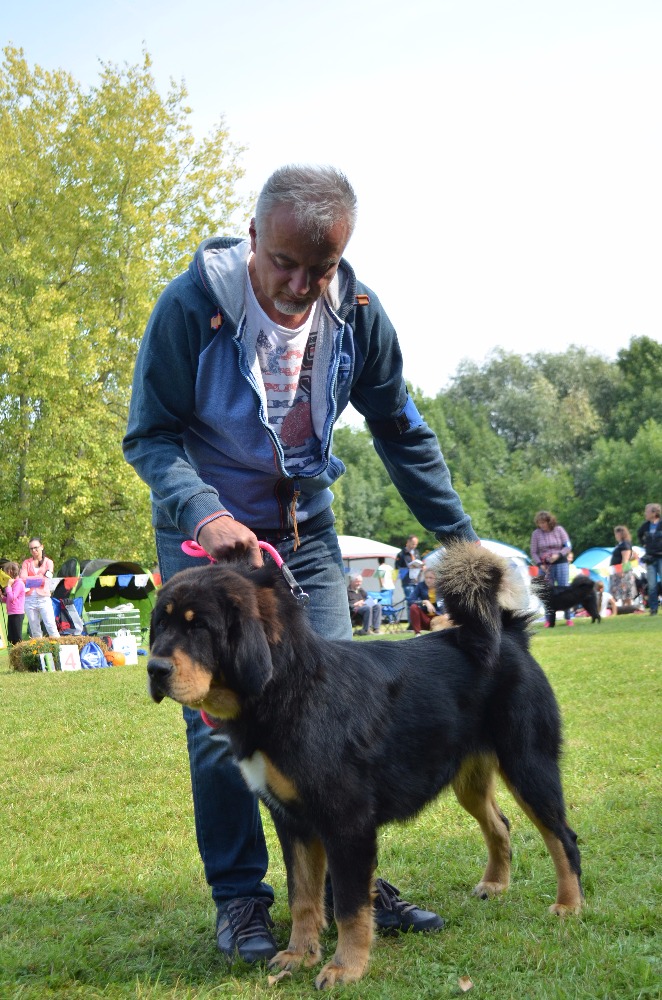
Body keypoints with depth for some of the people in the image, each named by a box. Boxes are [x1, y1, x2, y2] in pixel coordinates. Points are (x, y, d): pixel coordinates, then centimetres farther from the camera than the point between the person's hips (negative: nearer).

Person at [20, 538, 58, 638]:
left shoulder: (48, 562, 8)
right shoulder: (26, 563, 11)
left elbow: (45, 580, -3)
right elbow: (23, 578, -3)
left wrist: (29, 579, -5)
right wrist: (38, 578, -11)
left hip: (44, 598, -2)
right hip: (29, 599, 2)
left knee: (51, 625, -8)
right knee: (34, 628, 4)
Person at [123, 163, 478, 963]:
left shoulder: (357, 312, -11)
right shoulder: (191, 304, -21)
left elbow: (402, 435, 1)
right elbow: (149, 437, -15)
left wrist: (462, 537, 1)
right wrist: (206, 514, -34)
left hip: (303, 527, 3)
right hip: (205, 527, -3)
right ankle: (239, 900, 9)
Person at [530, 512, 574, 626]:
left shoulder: (559, 530, -1)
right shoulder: (536, 534, 0)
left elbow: (568, 547, -1)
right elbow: (533, 552, 2)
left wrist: (558, 555, -16)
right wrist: (540, 564, -12)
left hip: (560, 562, -1)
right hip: (545, 565, 1)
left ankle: (568, 617, 3)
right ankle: (549, 619, 4)